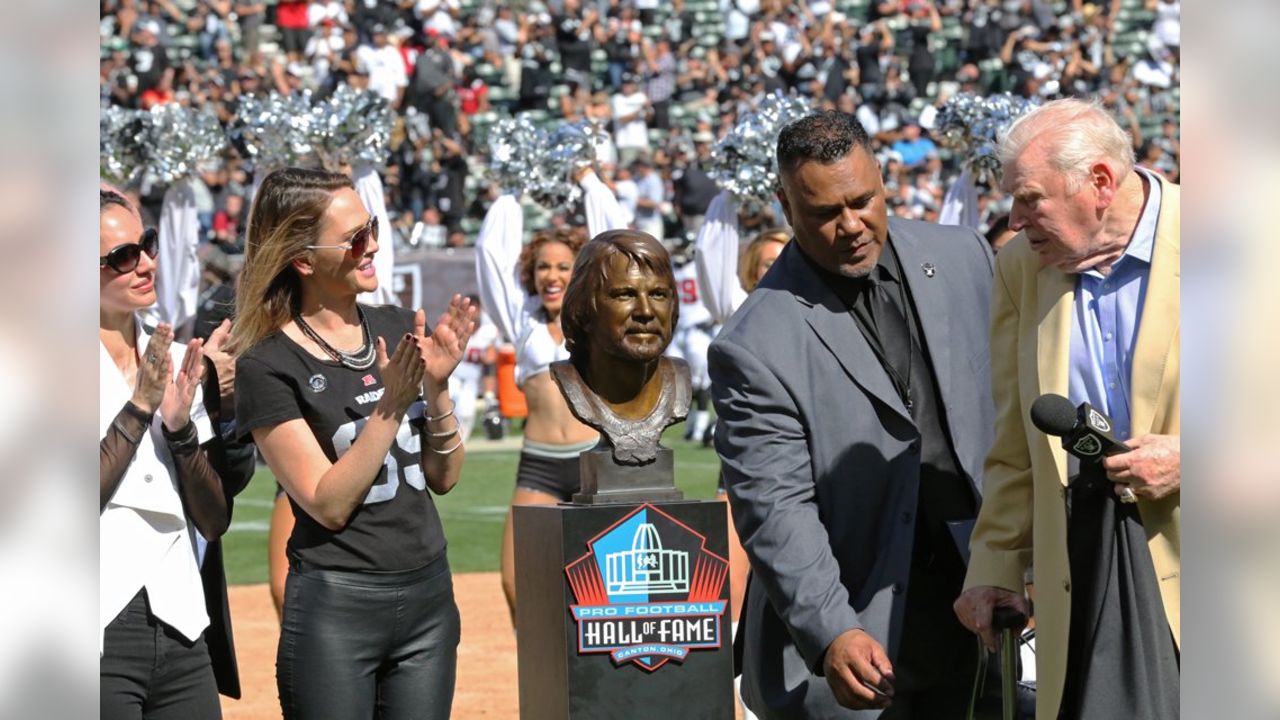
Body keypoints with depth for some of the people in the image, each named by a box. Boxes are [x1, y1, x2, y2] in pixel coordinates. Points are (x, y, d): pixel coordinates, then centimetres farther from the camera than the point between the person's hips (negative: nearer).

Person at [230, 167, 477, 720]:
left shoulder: (400, 330, 6)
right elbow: (329, 504, -14)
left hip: (429, 595, 5)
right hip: (336, 608, -5)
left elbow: (444, 478, 8)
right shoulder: (268, 366, -9)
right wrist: (392, 403, -20)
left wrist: (436, 387, -8)